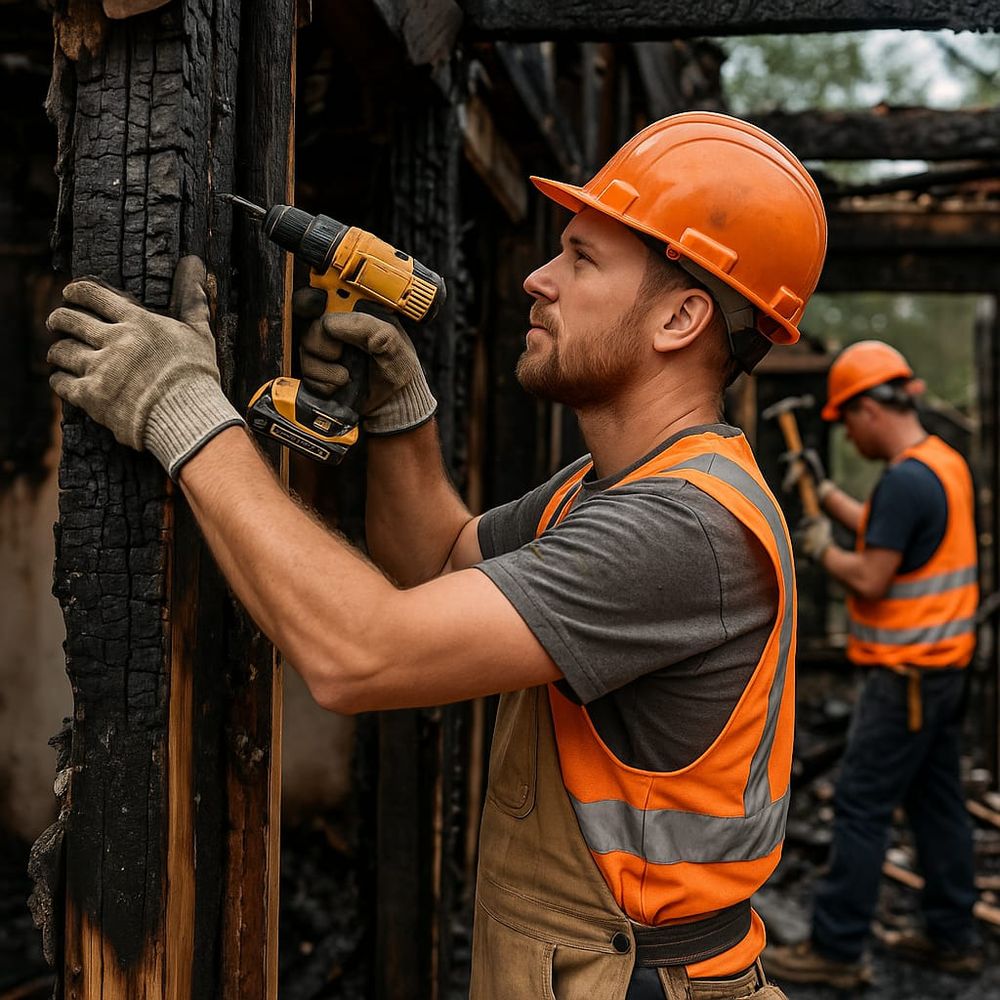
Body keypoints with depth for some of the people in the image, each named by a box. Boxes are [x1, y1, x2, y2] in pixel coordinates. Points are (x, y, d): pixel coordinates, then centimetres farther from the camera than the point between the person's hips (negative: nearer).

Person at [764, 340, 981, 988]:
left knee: (862, 808, -2)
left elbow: (870, 580, -21)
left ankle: (837, 951, 6)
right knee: (938, 802, 17)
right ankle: (953, 938, 27)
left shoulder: (906, 479, -21)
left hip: (907, 673, -10)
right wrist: (826, 491, 21)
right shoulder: (947, 462, 9)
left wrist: (819, 548, -5)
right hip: (945, 666, 10)